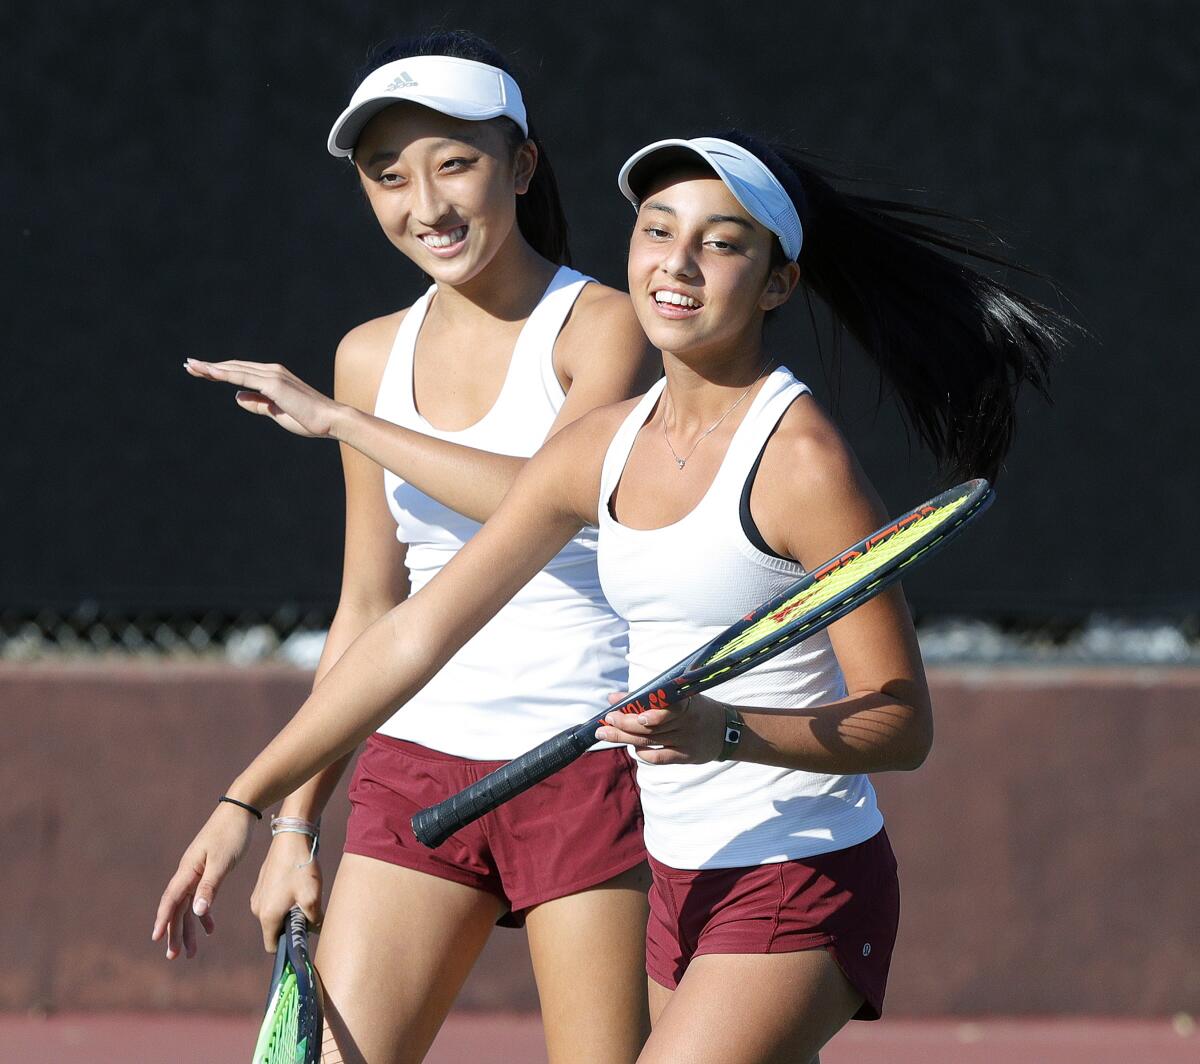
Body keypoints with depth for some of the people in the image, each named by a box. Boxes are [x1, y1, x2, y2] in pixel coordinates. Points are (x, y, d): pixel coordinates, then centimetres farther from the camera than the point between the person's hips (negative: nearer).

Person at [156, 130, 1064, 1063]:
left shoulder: (799, 460, -15)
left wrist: (723, 732, -30)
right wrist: (248, 799, 10)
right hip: (685, 882, 8)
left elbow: (903, 724, -14)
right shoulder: (604, 449, 6)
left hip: (802, 887, -8)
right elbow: (417, 635, 12)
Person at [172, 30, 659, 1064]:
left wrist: (339, 420, -16)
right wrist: (295, 820, 16)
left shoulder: (605, 328, -5)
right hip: (418, 766, 5)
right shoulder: (374, 356, 11)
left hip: (589, 769, -5)